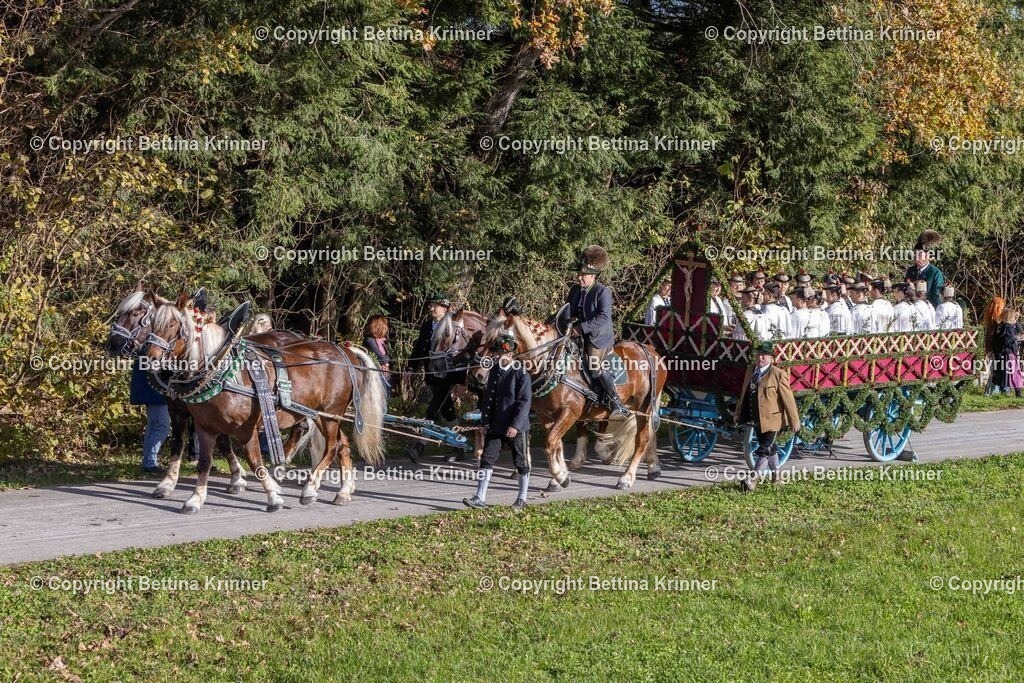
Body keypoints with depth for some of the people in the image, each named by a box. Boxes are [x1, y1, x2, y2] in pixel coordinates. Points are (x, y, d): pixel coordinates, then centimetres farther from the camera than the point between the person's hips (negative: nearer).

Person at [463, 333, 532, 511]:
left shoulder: (521, 374, -12)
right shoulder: (494, 371, 8)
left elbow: (525, 402, -17)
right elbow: (487, 397, 16)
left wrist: (515, 425, -23)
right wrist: (485, 421, 9)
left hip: (516, 427, -6)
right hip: (495, 426, 6)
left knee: (521, 463, 7)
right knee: (487, 459, -1)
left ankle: (522, 498, 21)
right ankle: (480, 498, -1)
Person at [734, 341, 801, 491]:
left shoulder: (778, 374, -13)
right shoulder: (750, 370, 7)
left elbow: (788, 399, -12)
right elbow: (744, 394, 17)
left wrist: (794, 421, -11)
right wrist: (738, 413, 20)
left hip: (771, 419, -7)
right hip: (756, 419, 7)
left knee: (764, 450, -8)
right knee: (770, 448, 20)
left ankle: (753, 479, -11)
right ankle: (776, 474, 33)